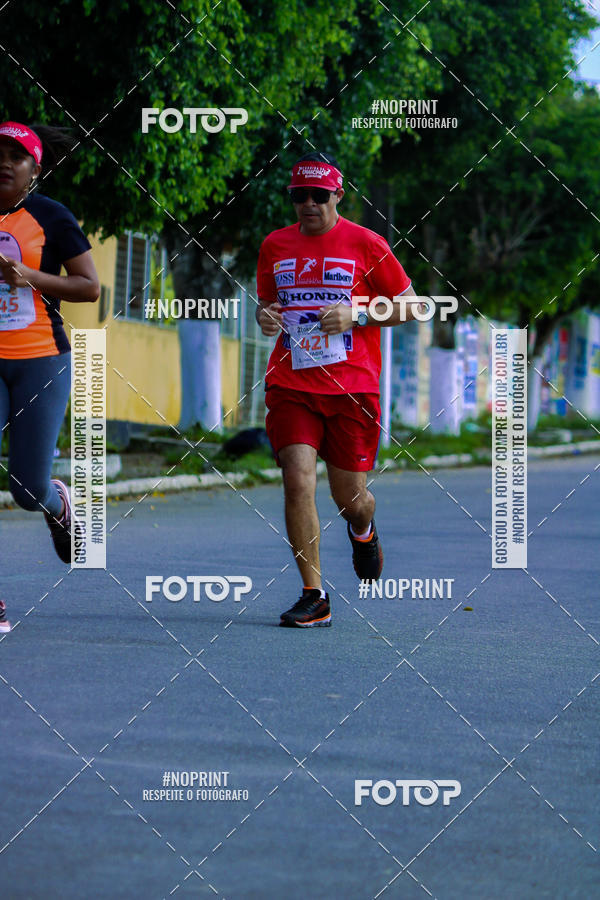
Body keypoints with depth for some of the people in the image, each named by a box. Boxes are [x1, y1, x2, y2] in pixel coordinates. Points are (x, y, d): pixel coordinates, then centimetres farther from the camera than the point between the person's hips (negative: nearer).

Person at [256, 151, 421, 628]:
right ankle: (314, 596, -8)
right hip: (291, 385, 2)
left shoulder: (366, 244, -1)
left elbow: (409, 306, 3)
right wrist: (264, 316, -1)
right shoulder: (275, 246, 9)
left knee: (349, 495, 5)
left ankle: (363, 531, 44)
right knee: (298, 480, -15)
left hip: (352, 387, -2)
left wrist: (356, 316, -11)